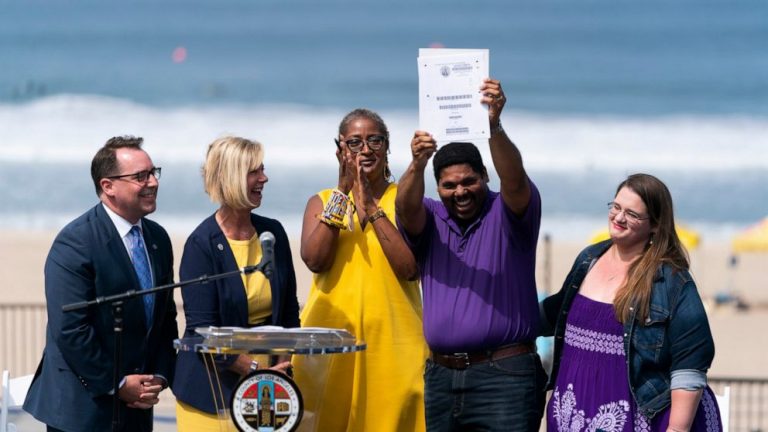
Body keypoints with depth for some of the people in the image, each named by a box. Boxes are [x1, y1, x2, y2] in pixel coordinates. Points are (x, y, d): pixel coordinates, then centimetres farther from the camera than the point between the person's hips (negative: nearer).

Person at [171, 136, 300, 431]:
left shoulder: (273, 233, 5)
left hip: (269, 384, 4)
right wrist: (256, 369, -20)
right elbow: (202, 329, -14)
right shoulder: (202, 244, -11)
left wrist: (284, 369, -2)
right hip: (215, 388, -4)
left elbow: (289, 312, 11)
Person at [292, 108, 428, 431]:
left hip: (392, 340, -1)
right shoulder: (322, 201, 13)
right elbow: (314, 259, -6)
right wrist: (342, 193, -8)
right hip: (331, 336, 1)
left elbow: (411, 267, -8)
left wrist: (371, 208, -10)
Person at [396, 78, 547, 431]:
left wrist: (494, 127, -37)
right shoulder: (429, 220, 11)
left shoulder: (507, 214, 2)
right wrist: (417, 165, -33)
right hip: (440, 375, 4)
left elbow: (515, 180, -18)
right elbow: (407, 207, -10)